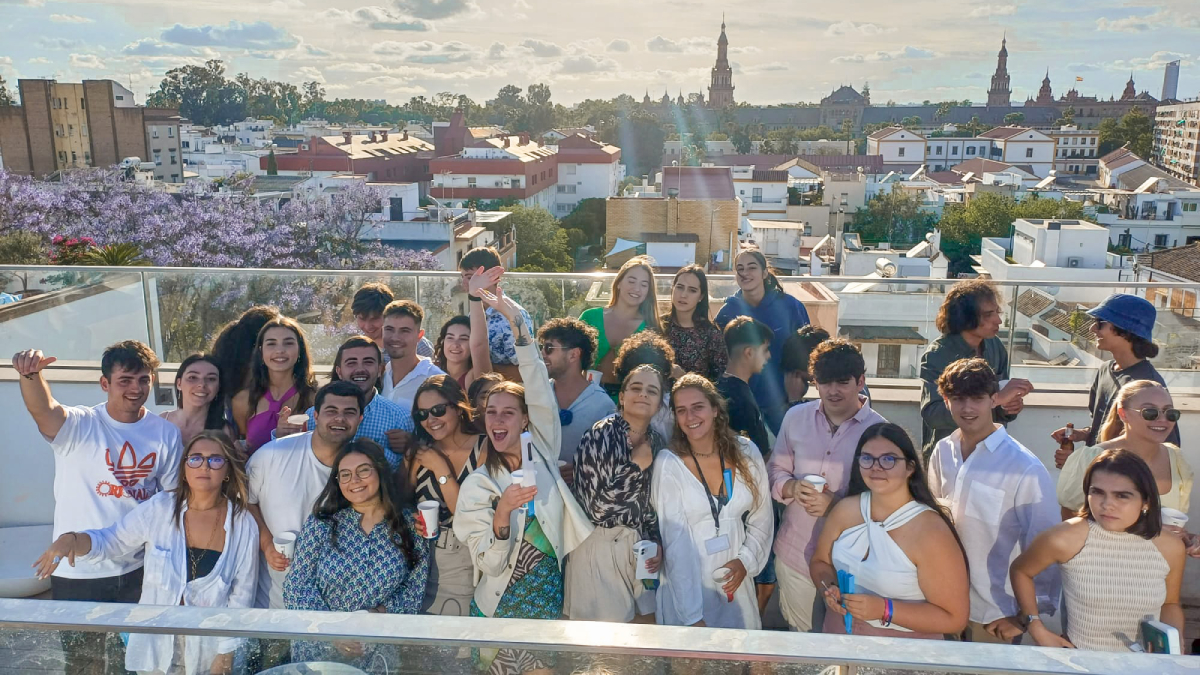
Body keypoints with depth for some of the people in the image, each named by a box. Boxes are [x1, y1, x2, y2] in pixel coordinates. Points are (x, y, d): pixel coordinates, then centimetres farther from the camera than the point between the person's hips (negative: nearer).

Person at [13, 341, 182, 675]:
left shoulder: (167, 434, -2)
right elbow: (43, 409, -32)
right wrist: (30, 372, -53)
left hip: (140, 572, 2)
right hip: (78, 574, -2)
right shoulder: (79, 426, -10)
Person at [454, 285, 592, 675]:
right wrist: (502, 516, -33)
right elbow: (490, 564, -14)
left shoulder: (543, 453, -3)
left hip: (550, 599, 2)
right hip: (501, 606, -1)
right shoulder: (476, 485, -8)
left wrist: (518, 325, -27)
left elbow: (540, 393, -18)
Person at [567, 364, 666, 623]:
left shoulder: (657, 443, 4)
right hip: (600, 550, -5)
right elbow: (597, 507, -20)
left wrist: (655, 543, 1)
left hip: (640, 547, 6)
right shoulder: (600, 436, -13)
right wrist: (636, 466, -17)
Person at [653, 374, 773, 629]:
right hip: (685, 587, -3)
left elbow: (761, 520, 7)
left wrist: (746, 561, -8)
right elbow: (675, 542, -16)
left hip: (736, 585, 4)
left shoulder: (746, 454, -4)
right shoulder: (669, 463, -15)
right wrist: (693, 616, -19)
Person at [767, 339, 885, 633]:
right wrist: (791, 487, -15)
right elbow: (776, 469, 7)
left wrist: (837, 504, -25)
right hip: (794, 553, 3)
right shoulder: (795, 417, -1)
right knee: (802, 639, 22)